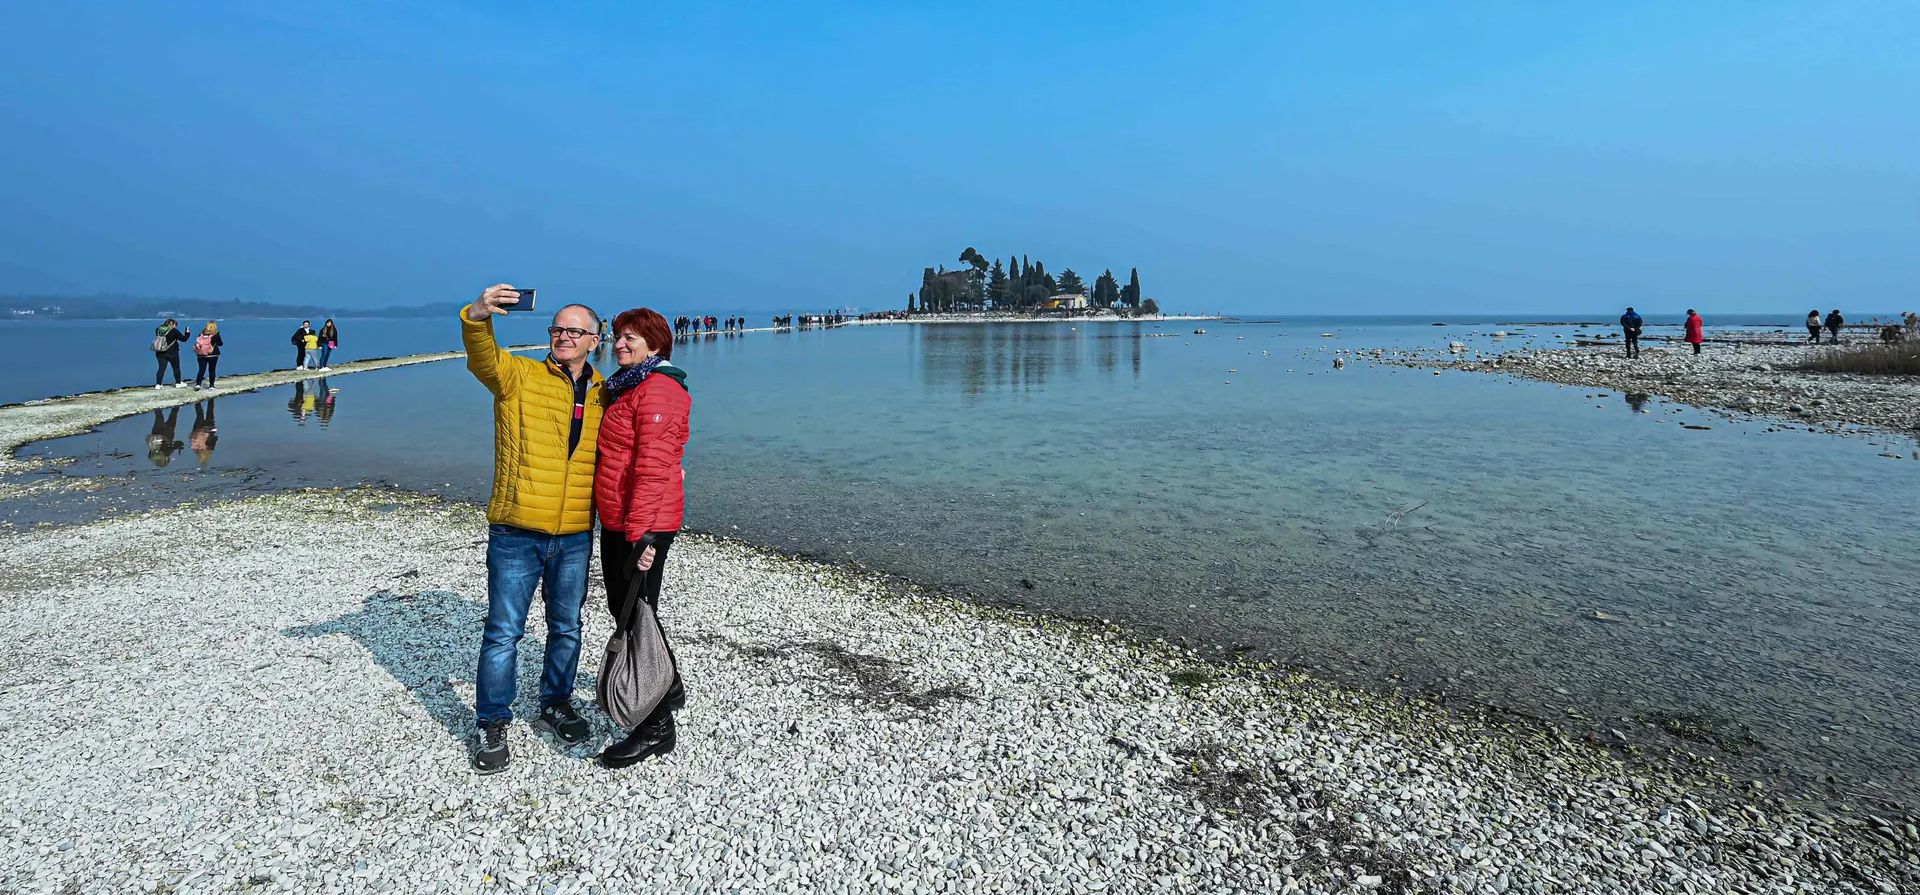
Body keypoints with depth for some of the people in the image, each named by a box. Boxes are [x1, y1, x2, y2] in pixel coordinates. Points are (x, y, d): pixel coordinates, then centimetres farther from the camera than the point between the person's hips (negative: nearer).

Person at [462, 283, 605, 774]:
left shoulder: (604, 393, 8)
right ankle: (491, 725, 19)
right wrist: (478, 316, -43)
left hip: (576, 536, 4)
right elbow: (482, 356, -23)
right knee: (504, 633, 3)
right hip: (516, 534, -3)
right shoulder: (518, 375, -2)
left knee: (567, 629, 17)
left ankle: (555, 706, 36)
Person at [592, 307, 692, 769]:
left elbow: (653, 466, -25)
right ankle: (667, 687, 39)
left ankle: (656, 728, 10)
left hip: (643, 526, -10)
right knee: (620, 607, 20)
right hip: (616, 521, 10)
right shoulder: (627, 387, 17)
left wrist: (640, 533, -29)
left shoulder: (659, 390, -16)